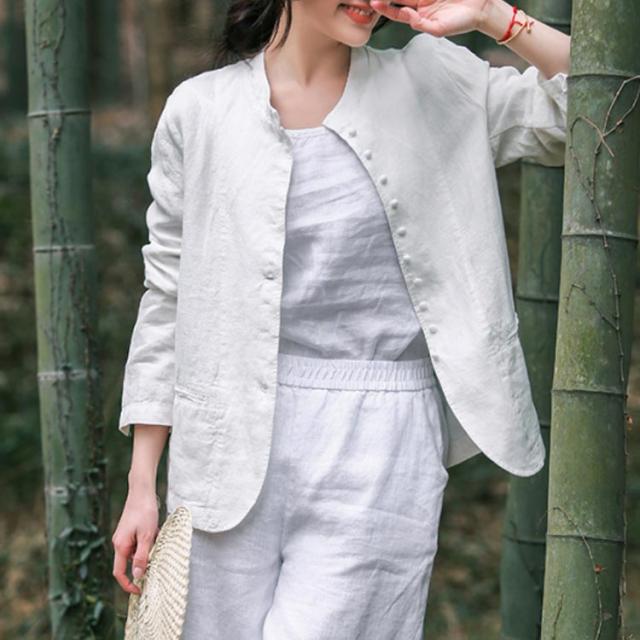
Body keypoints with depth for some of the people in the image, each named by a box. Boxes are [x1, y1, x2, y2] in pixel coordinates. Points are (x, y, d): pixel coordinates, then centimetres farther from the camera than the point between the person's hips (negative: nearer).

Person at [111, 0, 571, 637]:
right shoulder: (199, 111, 4)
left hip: (381, 444, -1)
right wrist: (142, 485, 6)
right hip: (238, 451, 1)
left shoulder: (433, 83, 5)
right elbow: (168, 299, 7)